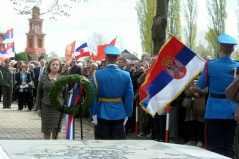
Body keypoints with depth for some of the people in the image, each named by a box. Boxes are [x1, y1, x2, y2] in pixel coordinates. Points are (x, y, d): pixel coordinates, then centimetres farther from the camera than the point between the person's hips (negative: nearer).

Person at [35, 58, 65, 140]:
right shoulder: (43, 77, 5)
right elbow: (39, 93, 6)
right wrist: (38, 107, 1)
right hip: (46, 107, 0)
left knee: (55, 130, 3)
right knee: (46, 130, 3)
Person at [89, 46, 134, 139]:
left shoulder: (97, 74, -8)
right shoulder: (126, 75, -5)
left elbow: (93, 96, -8)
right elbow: (129, 96, -3)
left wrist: (93, 113, -2)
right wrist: (127, 114, 3)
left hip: (102, 114, -1)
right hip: (119, 114, 1)